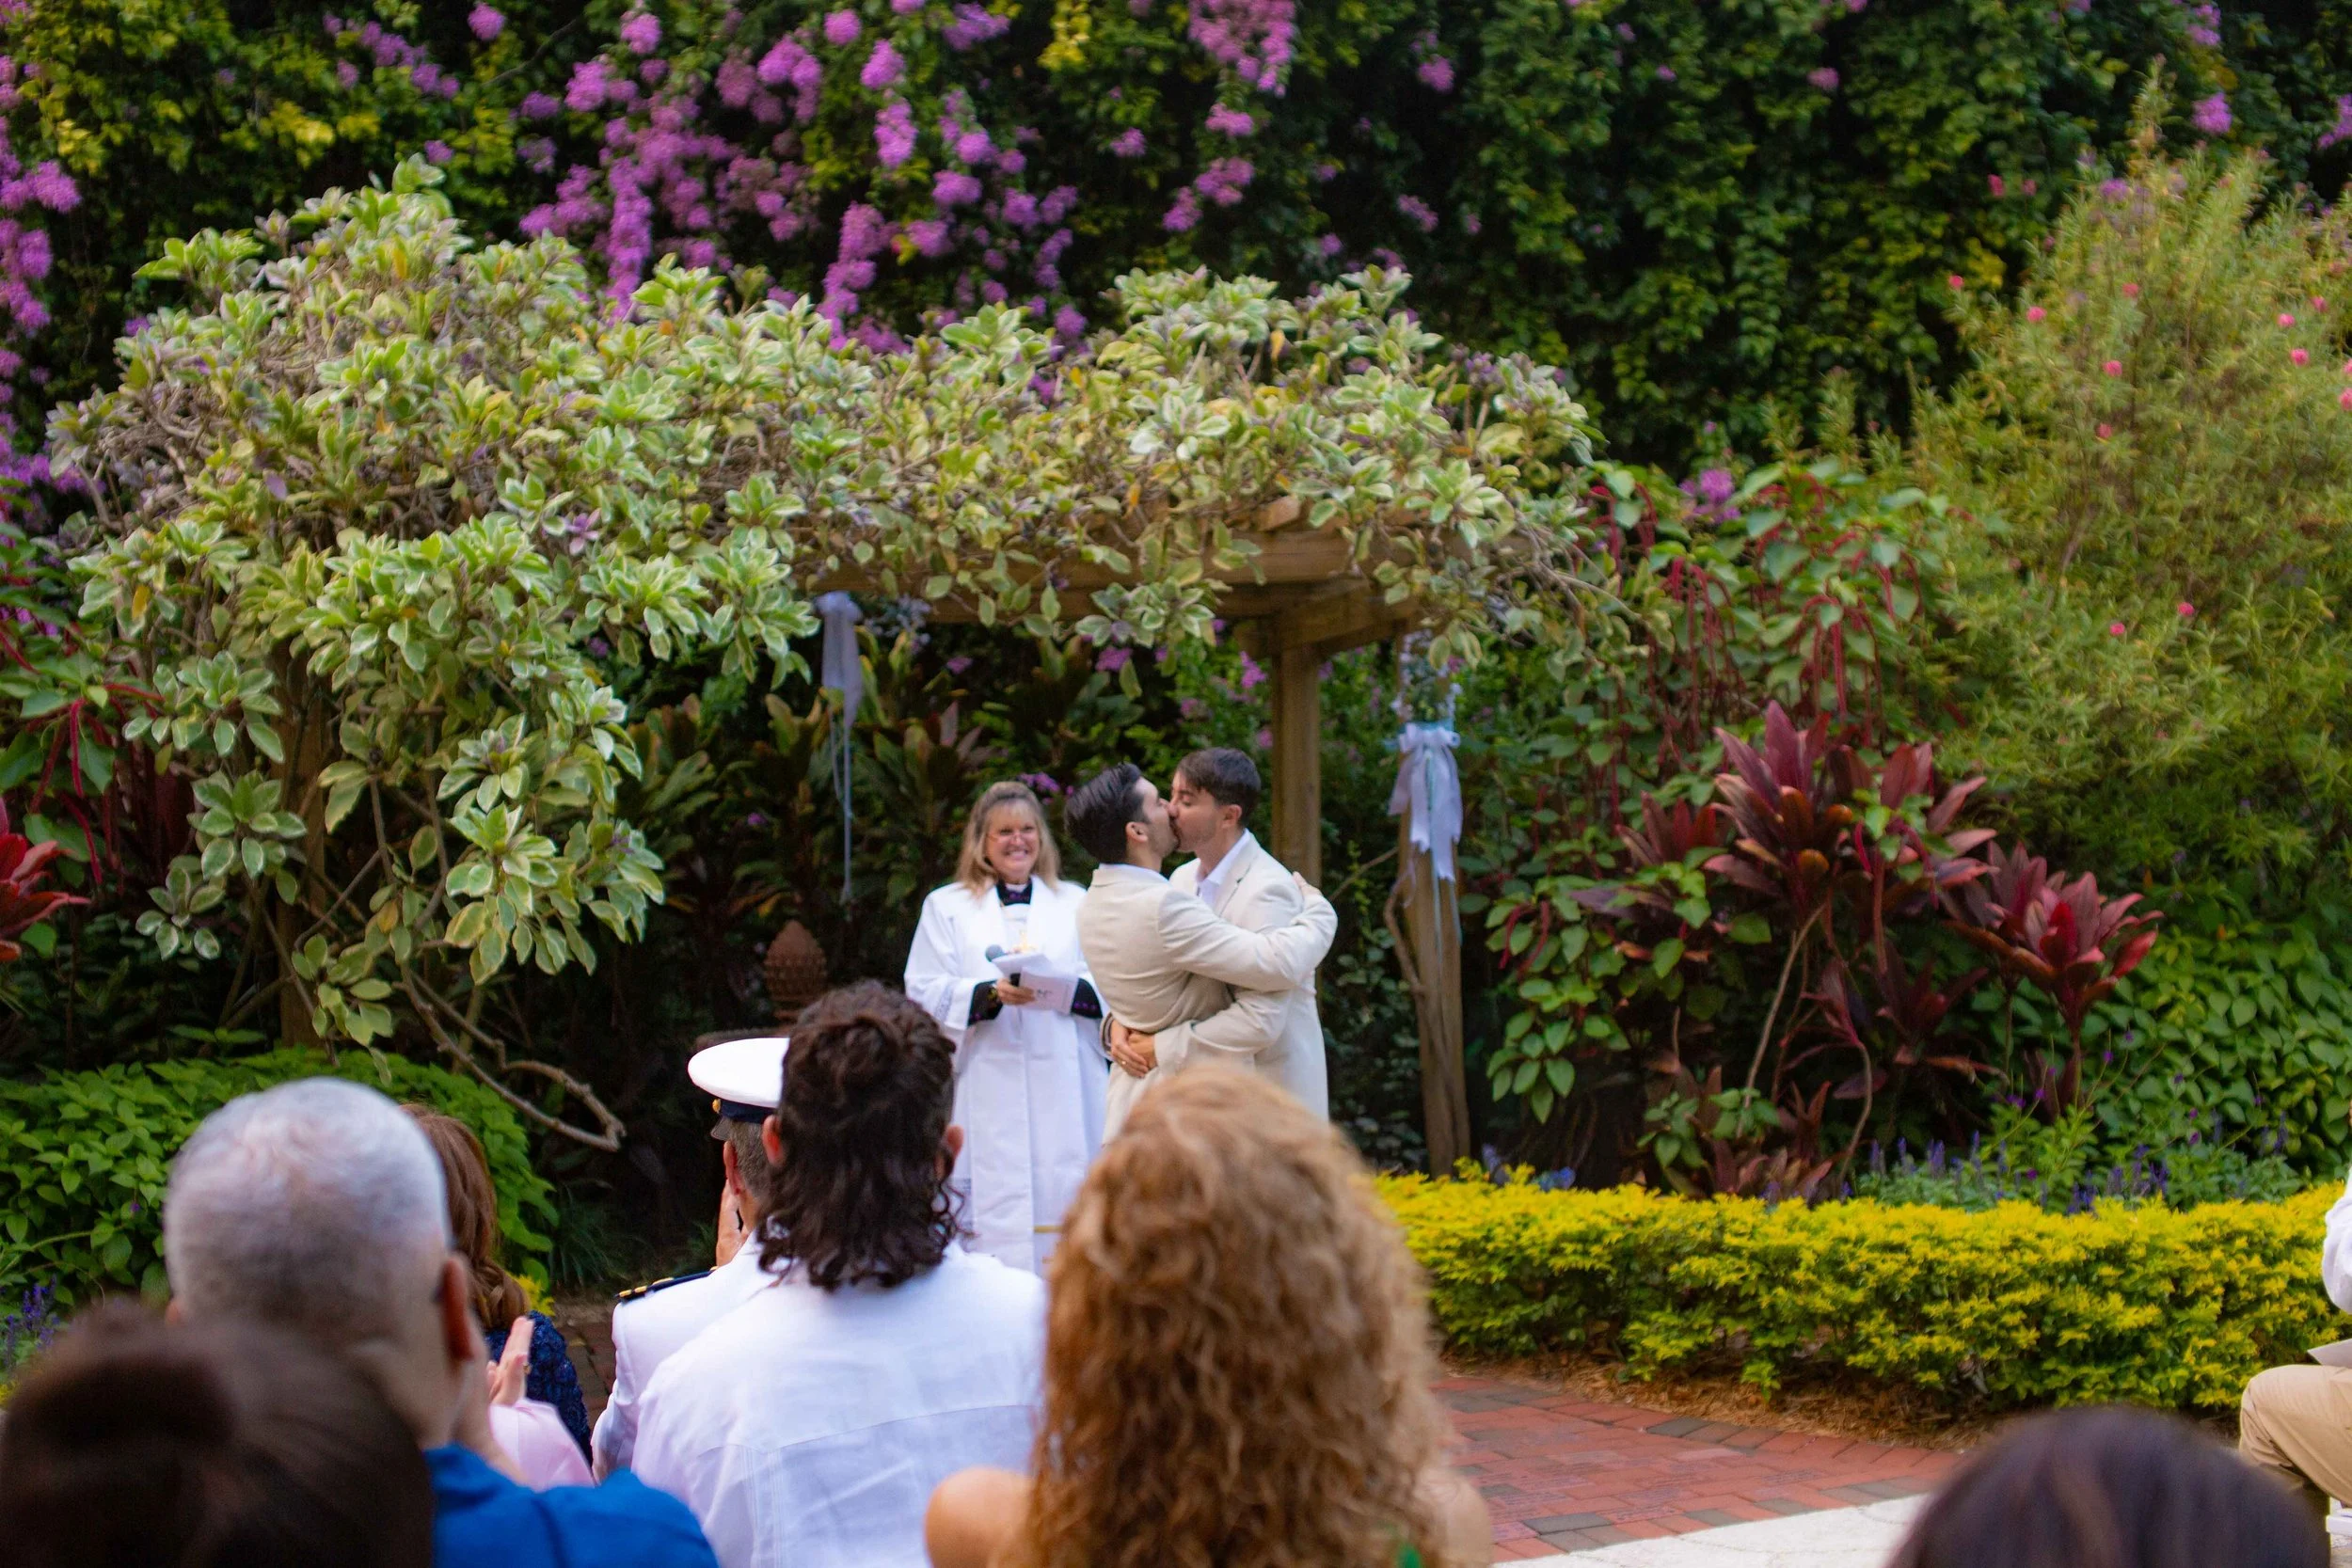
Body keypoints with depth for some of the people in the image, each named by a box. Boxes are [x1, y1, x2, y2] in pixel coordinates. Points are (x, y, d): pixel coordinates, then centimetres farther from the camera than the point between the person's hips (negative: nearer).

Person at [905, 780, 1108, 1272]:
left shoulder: (1075, 904, 19)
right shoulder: (947, 907, 15)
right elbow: (926, 995, 3)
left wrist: (1067, 990, -13)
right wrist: (992, 994, -15)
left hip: (1063, 1095, 2)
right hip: (988, 1098, -2)